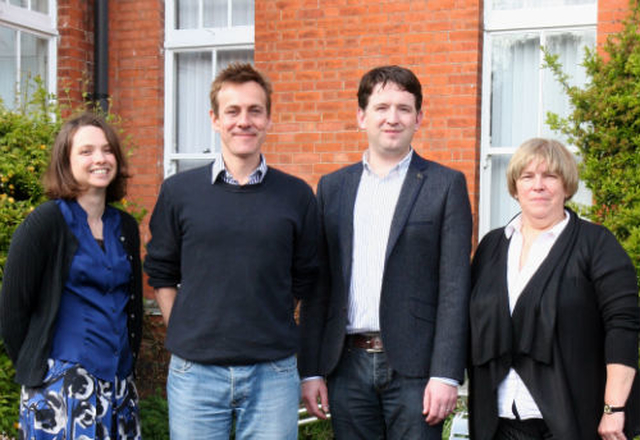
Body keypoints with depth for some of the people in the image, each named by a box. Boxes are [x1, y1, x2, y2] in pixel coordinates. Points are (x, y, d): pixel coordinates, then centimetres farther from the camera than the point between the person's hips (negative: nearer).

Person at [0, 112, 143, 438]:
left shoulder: (125, 227, 11)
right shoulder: (45, 224, -7)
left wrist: (127, 364, 14)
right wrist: (34, 372, 0)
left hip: (119, 384, 6)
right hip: (62, 385, -6)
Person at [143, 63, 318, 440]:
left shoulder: (297, 196, 2)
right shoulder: (178, 191, 2)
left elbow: (303, 283, 9)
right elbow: (161, 274, 9)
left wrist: (272, 334, 5)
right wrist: (186, 333, 2)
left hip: (273, 373, 0)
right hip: (195, 373, 0)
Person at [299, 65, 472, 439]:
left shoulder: (446, 185, 1)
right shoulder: (332, 187, 11)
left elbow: (455, 287, -4)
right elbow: (317, 285, 9)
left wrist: (446, 374, -11)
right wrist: (311, 370, 4)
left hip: (413, 366, -3)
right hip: (348, 365, 3)